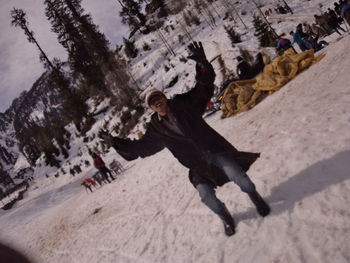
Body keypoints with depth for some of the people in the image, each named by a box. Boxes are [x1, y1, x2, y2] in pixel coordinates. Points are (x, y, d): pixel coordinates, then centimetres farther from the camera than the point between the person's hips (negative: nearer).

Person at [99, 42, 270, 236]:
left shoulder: (183, 103, 1)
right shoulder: (156, 128, 5)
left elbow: (205, 86, -5)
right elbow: (141, 147, 10)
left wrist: (202, 64, -22)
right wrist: (115, 142, 3)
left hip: (215, 148, -1)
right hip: (198, 165, 1)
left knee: (237, 175, -13)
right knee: (206, 195, -14)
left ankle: (256, 198, 18)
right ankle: (225, 217, 16)